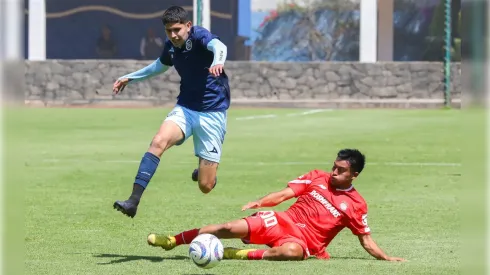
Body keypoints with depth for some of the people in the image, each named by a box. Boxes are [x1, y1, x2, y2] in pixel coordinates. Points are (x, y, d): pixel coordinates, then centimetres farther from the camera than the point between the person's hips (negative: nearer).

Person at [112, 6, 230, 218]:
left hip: (212, 112, -5)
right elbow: (160, 65, 29)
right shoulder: (170, 46, 4)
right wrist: (130, 78, 33)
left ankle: (205, 170, 37)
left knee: (205, 186, -4)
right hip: (185, 108, 5)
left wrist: (217, 62, -62)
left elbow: (218, 46, -39)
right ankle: (133, 202, -31)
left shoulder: (199, 36, -15)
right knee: (158, 142, -28)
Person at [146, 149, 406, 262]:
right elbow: (284, 194, 4)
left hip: (305, 242, -3)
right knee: (232, 228, -15)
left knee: (291, 251, -42)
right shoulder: (317, 178, 8)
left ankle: (239, 255, -28)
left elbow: (366, 240, 6)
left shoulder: (356, 206, 1)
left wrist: (386, 258, -8)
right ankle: (172, 240, -4)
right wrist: (258, 203, -11)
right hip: (284, 221, 3)